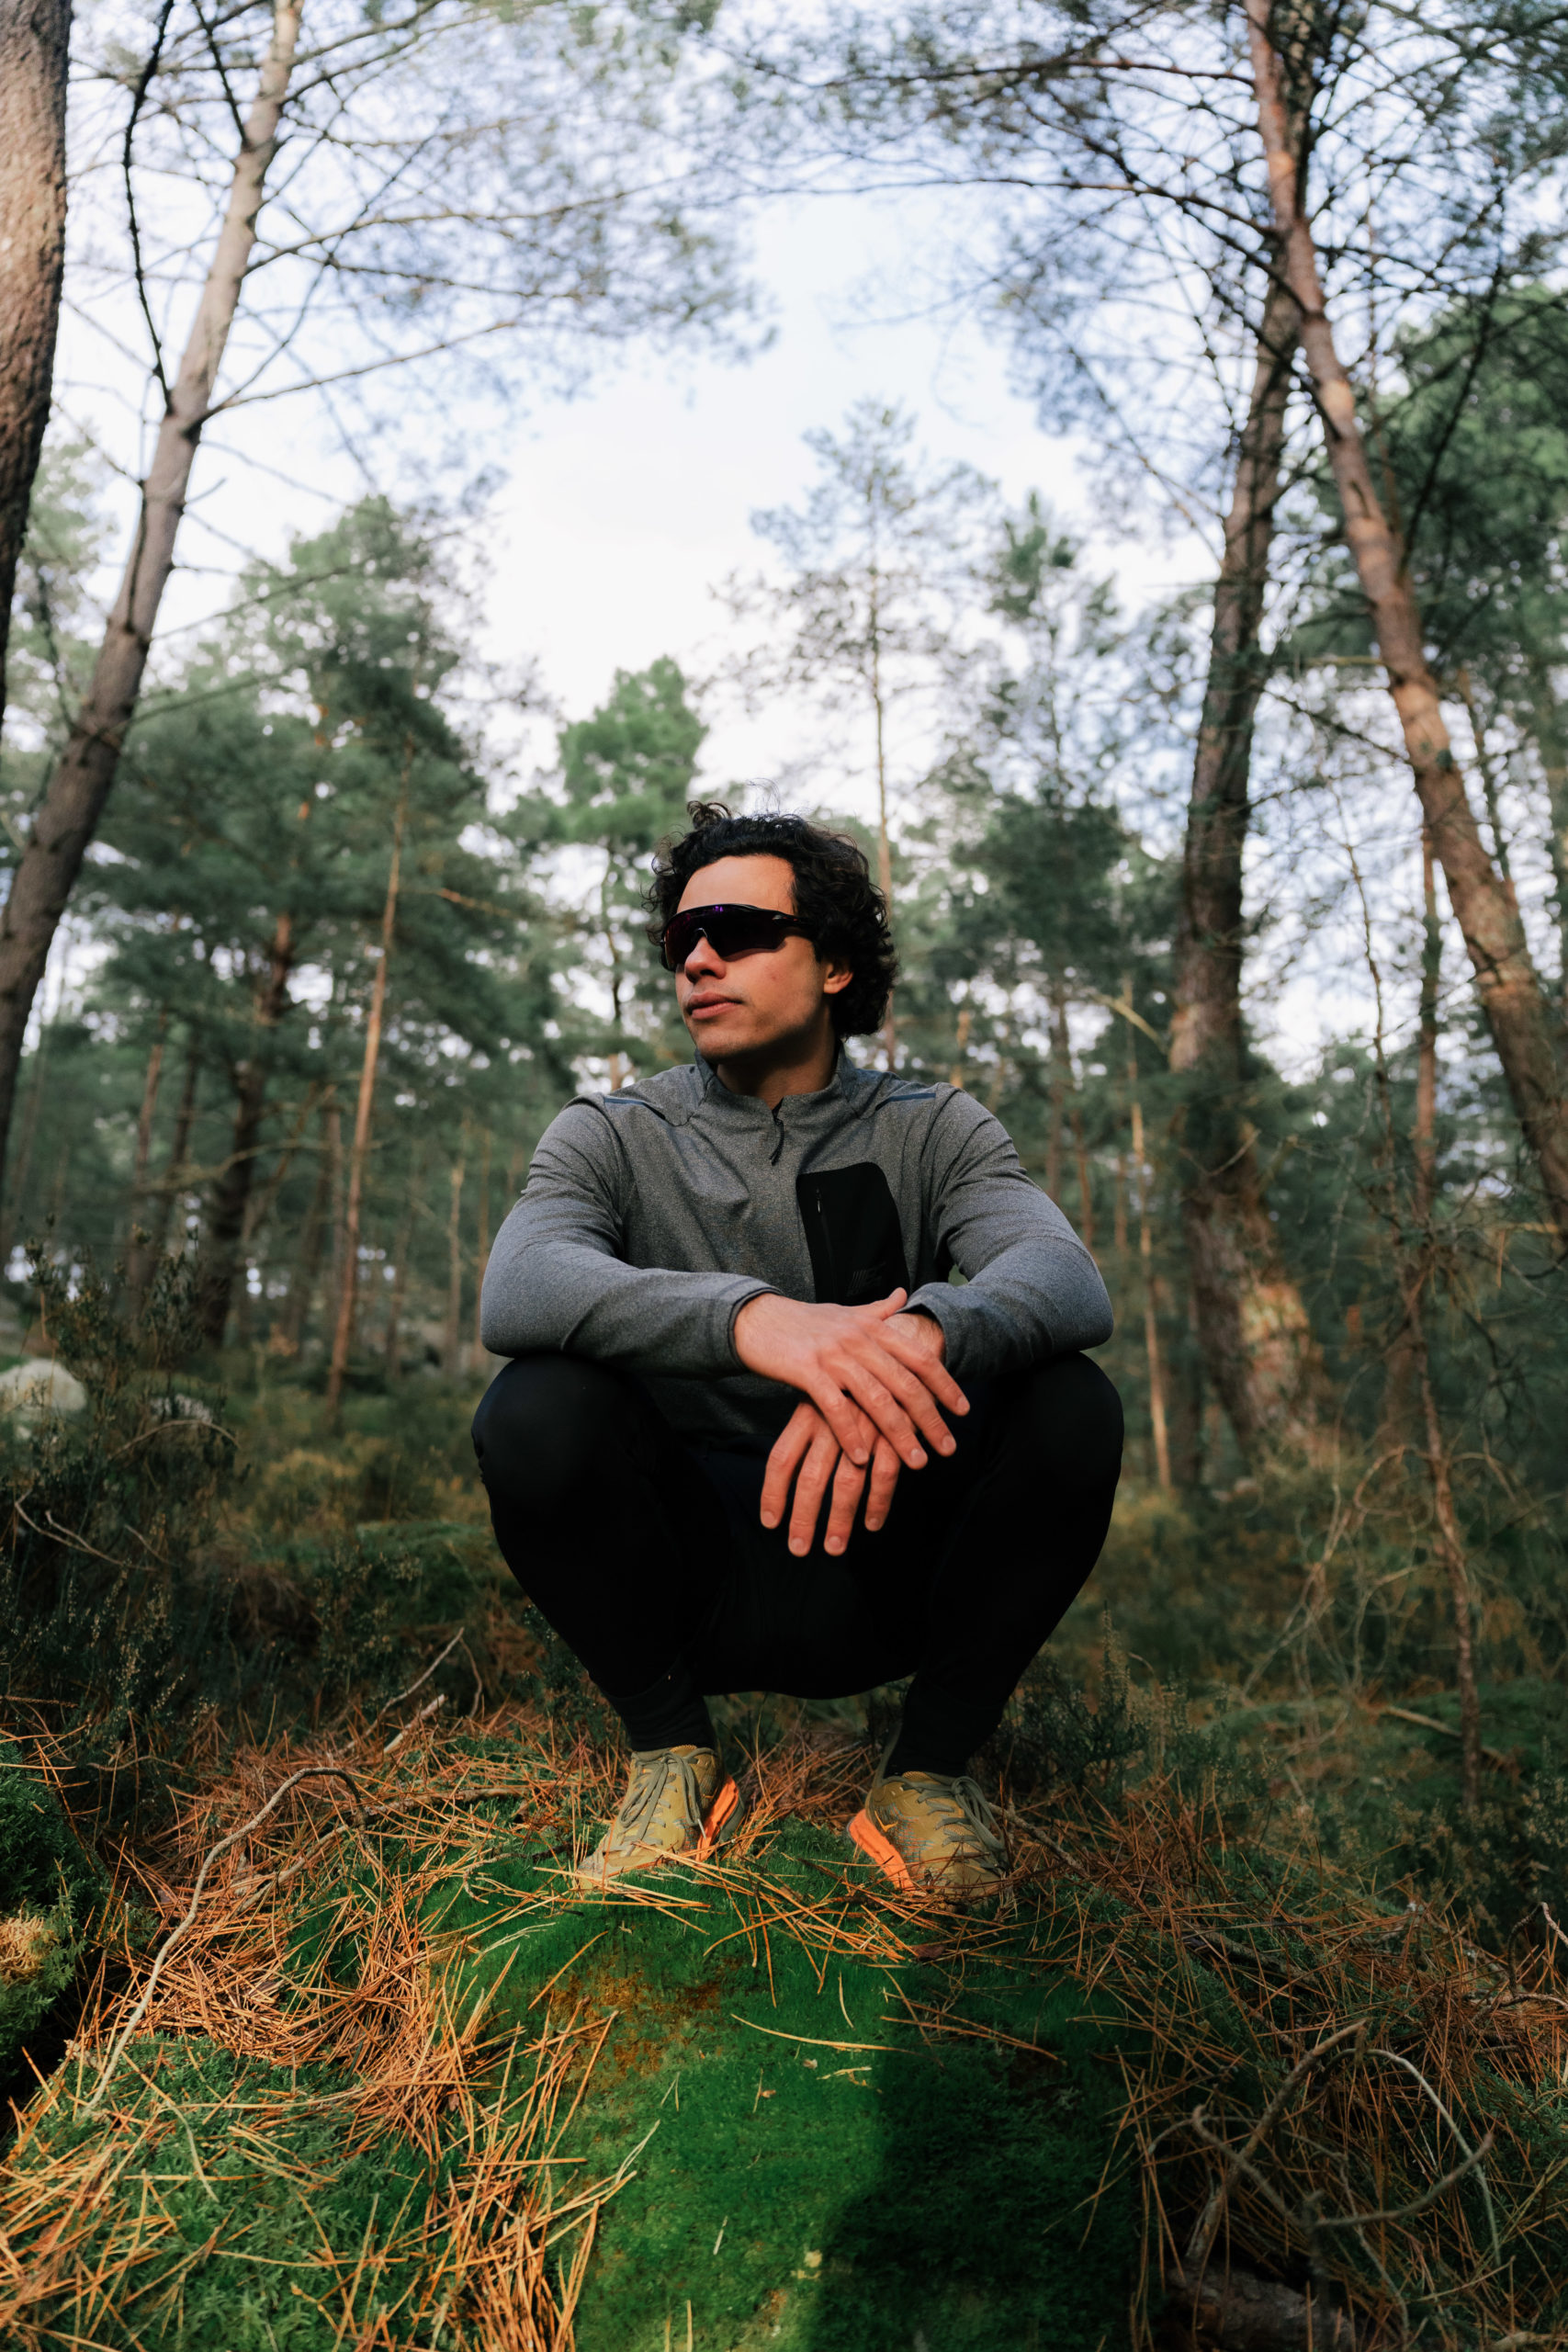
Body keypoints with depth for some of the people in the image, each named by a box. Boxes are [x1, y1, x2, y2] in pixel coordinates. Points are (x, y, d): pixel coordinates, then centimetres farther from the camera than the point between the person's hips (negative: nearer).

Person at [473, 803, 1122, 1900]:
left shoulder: (932, 1131, 0)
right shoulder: (614, 1137, -2)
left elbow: (1070, 1281, -20)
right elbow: (516, 1290, -24)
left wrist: (924, 1329, -43)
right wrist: (751, 1318, -43)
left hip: (880, 1568, 1)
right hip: (692, 1581, 0)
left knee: (1071, 1409, -24)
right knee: (535, 1413, -27)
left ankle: (934, 1765, -3)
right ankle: (675, 1751, -3)